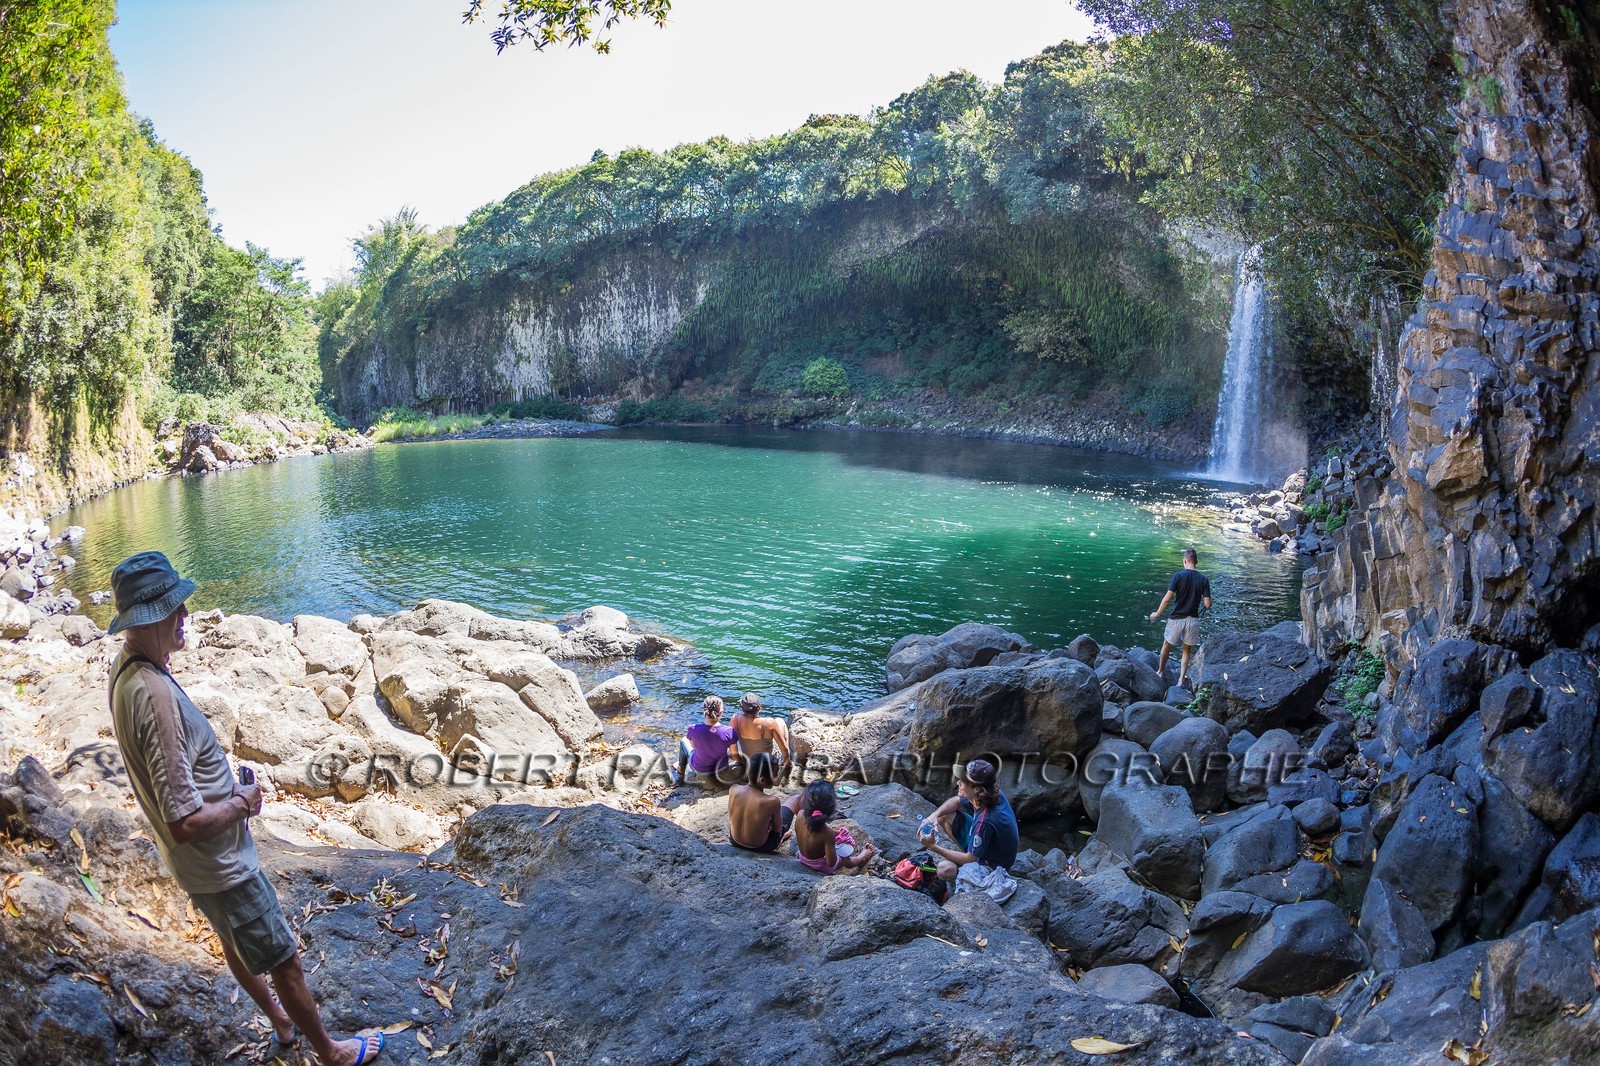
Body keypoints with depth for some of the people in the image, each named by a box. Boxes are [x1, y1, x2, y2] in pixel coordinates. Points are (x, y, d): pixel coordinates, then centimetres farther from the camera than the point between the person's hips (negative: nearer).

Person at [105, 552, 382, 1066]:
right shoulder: (155, 695, -37)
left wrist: (225, 786, 4)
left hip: (199, 862, 10)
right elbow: (186, 822, -36)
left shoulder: (125, 667, -5)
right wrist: (242, 802, -19)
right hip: (218, 865, -10)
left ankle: (281, 1021, 52)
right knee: (285, 962, 10)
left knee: (236, 941, 29)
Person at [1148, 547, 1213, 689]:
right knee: (1187, 650, 16)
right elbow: (1208, 605, -9)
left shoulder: (1178, 576, -13)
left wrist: (1157, 613, -1)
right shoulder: (1204, 579, -6)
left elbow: (1167, 598, -15)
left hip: (1177, 618, -2)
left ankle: (1160, 671, 36)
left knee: (1167, 645, 21)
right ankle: (1181, 680, 13)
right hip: (1193, 620, 2)